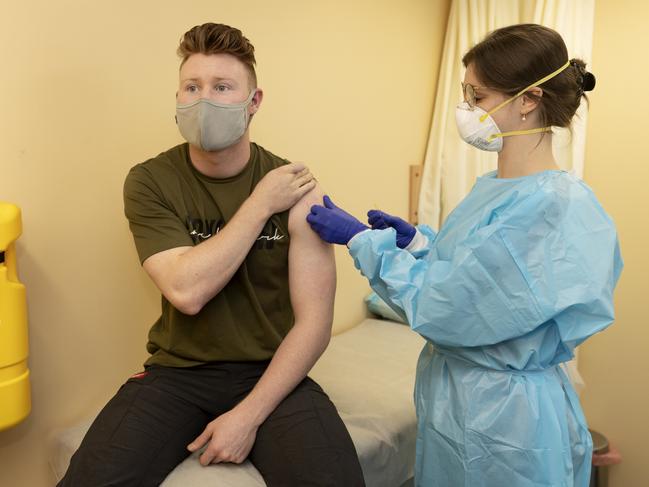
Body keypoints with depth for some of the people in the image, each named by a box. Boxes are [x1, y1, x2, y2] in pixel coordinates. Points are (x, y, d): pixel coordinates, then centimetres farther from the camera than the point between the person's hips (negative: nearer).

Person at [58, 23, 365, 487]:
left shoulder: (297, 188, -8)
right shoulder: (149, 182, -5)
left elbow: (314, 322, -9)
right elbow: (186, 291, -19)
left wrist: (249, 415, -16)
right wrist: (261, 203, -16)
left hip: (272, 372, 0)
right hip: (178, 371, 1)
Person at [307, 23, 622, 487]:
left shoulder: (554, 208, -25)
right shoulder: (493, 187, 2)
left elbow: (440, 306, -25)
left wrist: (362, 239, -17)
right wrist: (415, 240, -1)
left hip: (506, 417, -8)